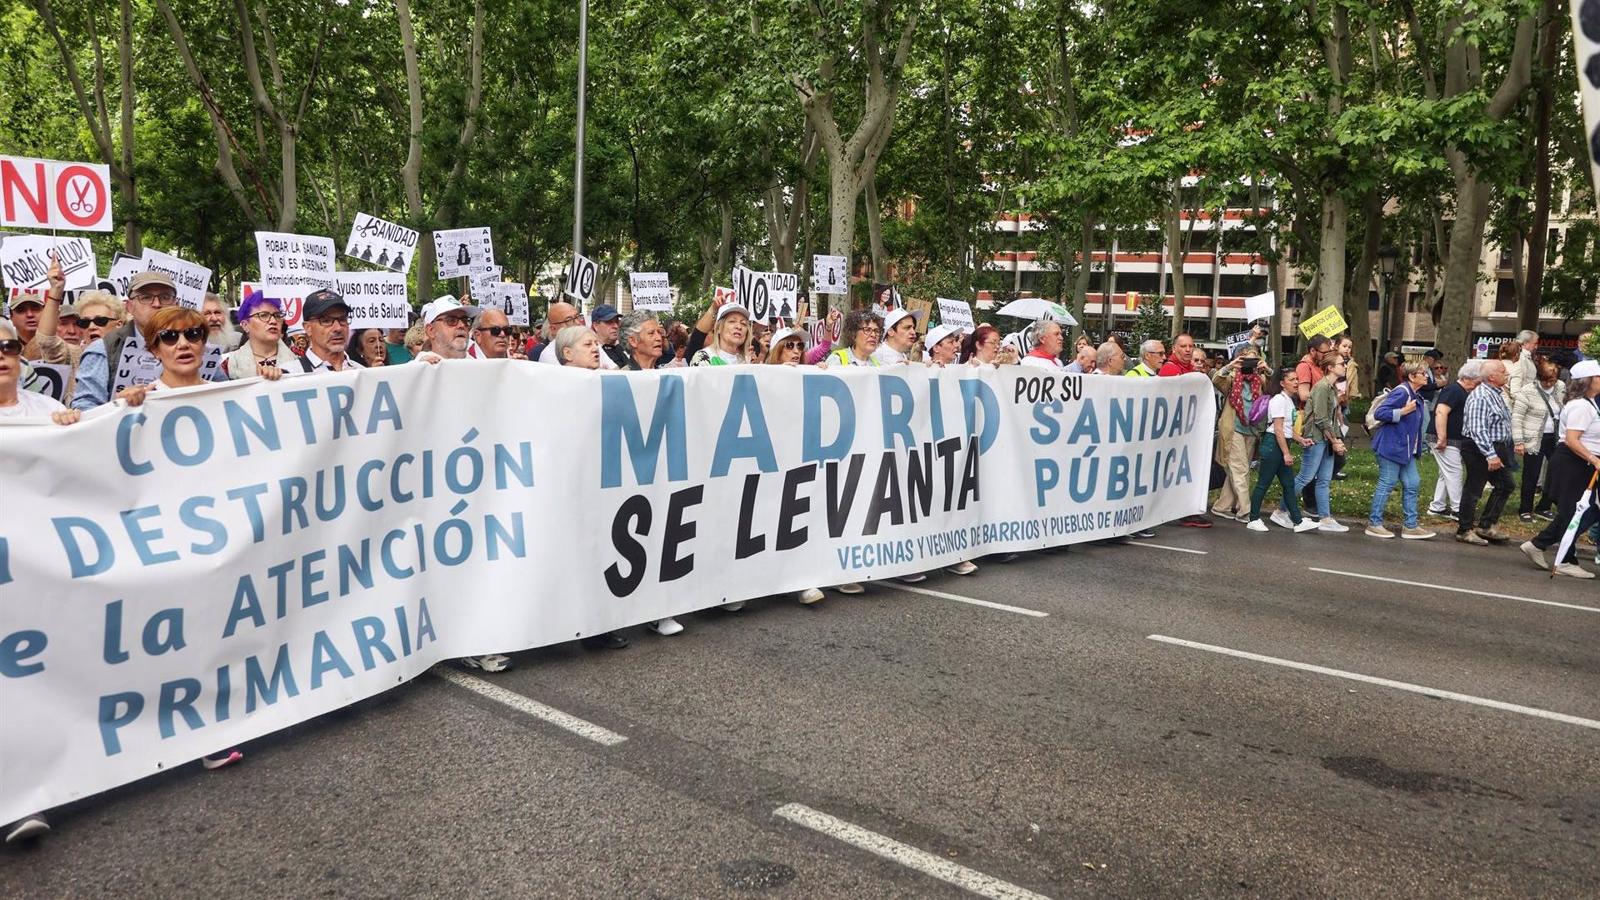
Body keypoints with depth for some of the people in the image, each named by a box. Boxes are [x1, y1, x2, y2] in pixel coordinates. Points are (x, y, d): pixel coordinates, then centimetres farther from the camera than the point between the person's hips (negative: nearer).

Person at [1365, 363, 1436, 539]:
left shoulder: (1417, 396, 13)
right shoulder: (1401, 392, -16)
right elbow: (1379, 413, -22)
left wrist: (1420, 442, 16)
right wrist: (1403, 411, -23)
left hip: (1406, 450, 10)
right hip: (1391, 446, -10)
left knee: (1413, 484, 9)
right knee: (1387, 484, -4)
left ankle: (1411, 526, 15)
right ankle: (1374, 523, 5)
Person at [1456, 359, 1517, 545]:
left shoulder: (1497, 394, 12)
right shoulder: (1480, 397, -21)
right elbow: (1478, 430, -26)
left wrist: (1512, 444, 22)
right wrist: (1490, 455, -29)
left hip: (1496, 448, 10)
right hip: (1480, 449, -10)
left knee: (1506, 484, 14)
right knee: (1473, 489, 0)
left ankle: (1486, 526, 20)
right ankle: (1464, 530, 11)